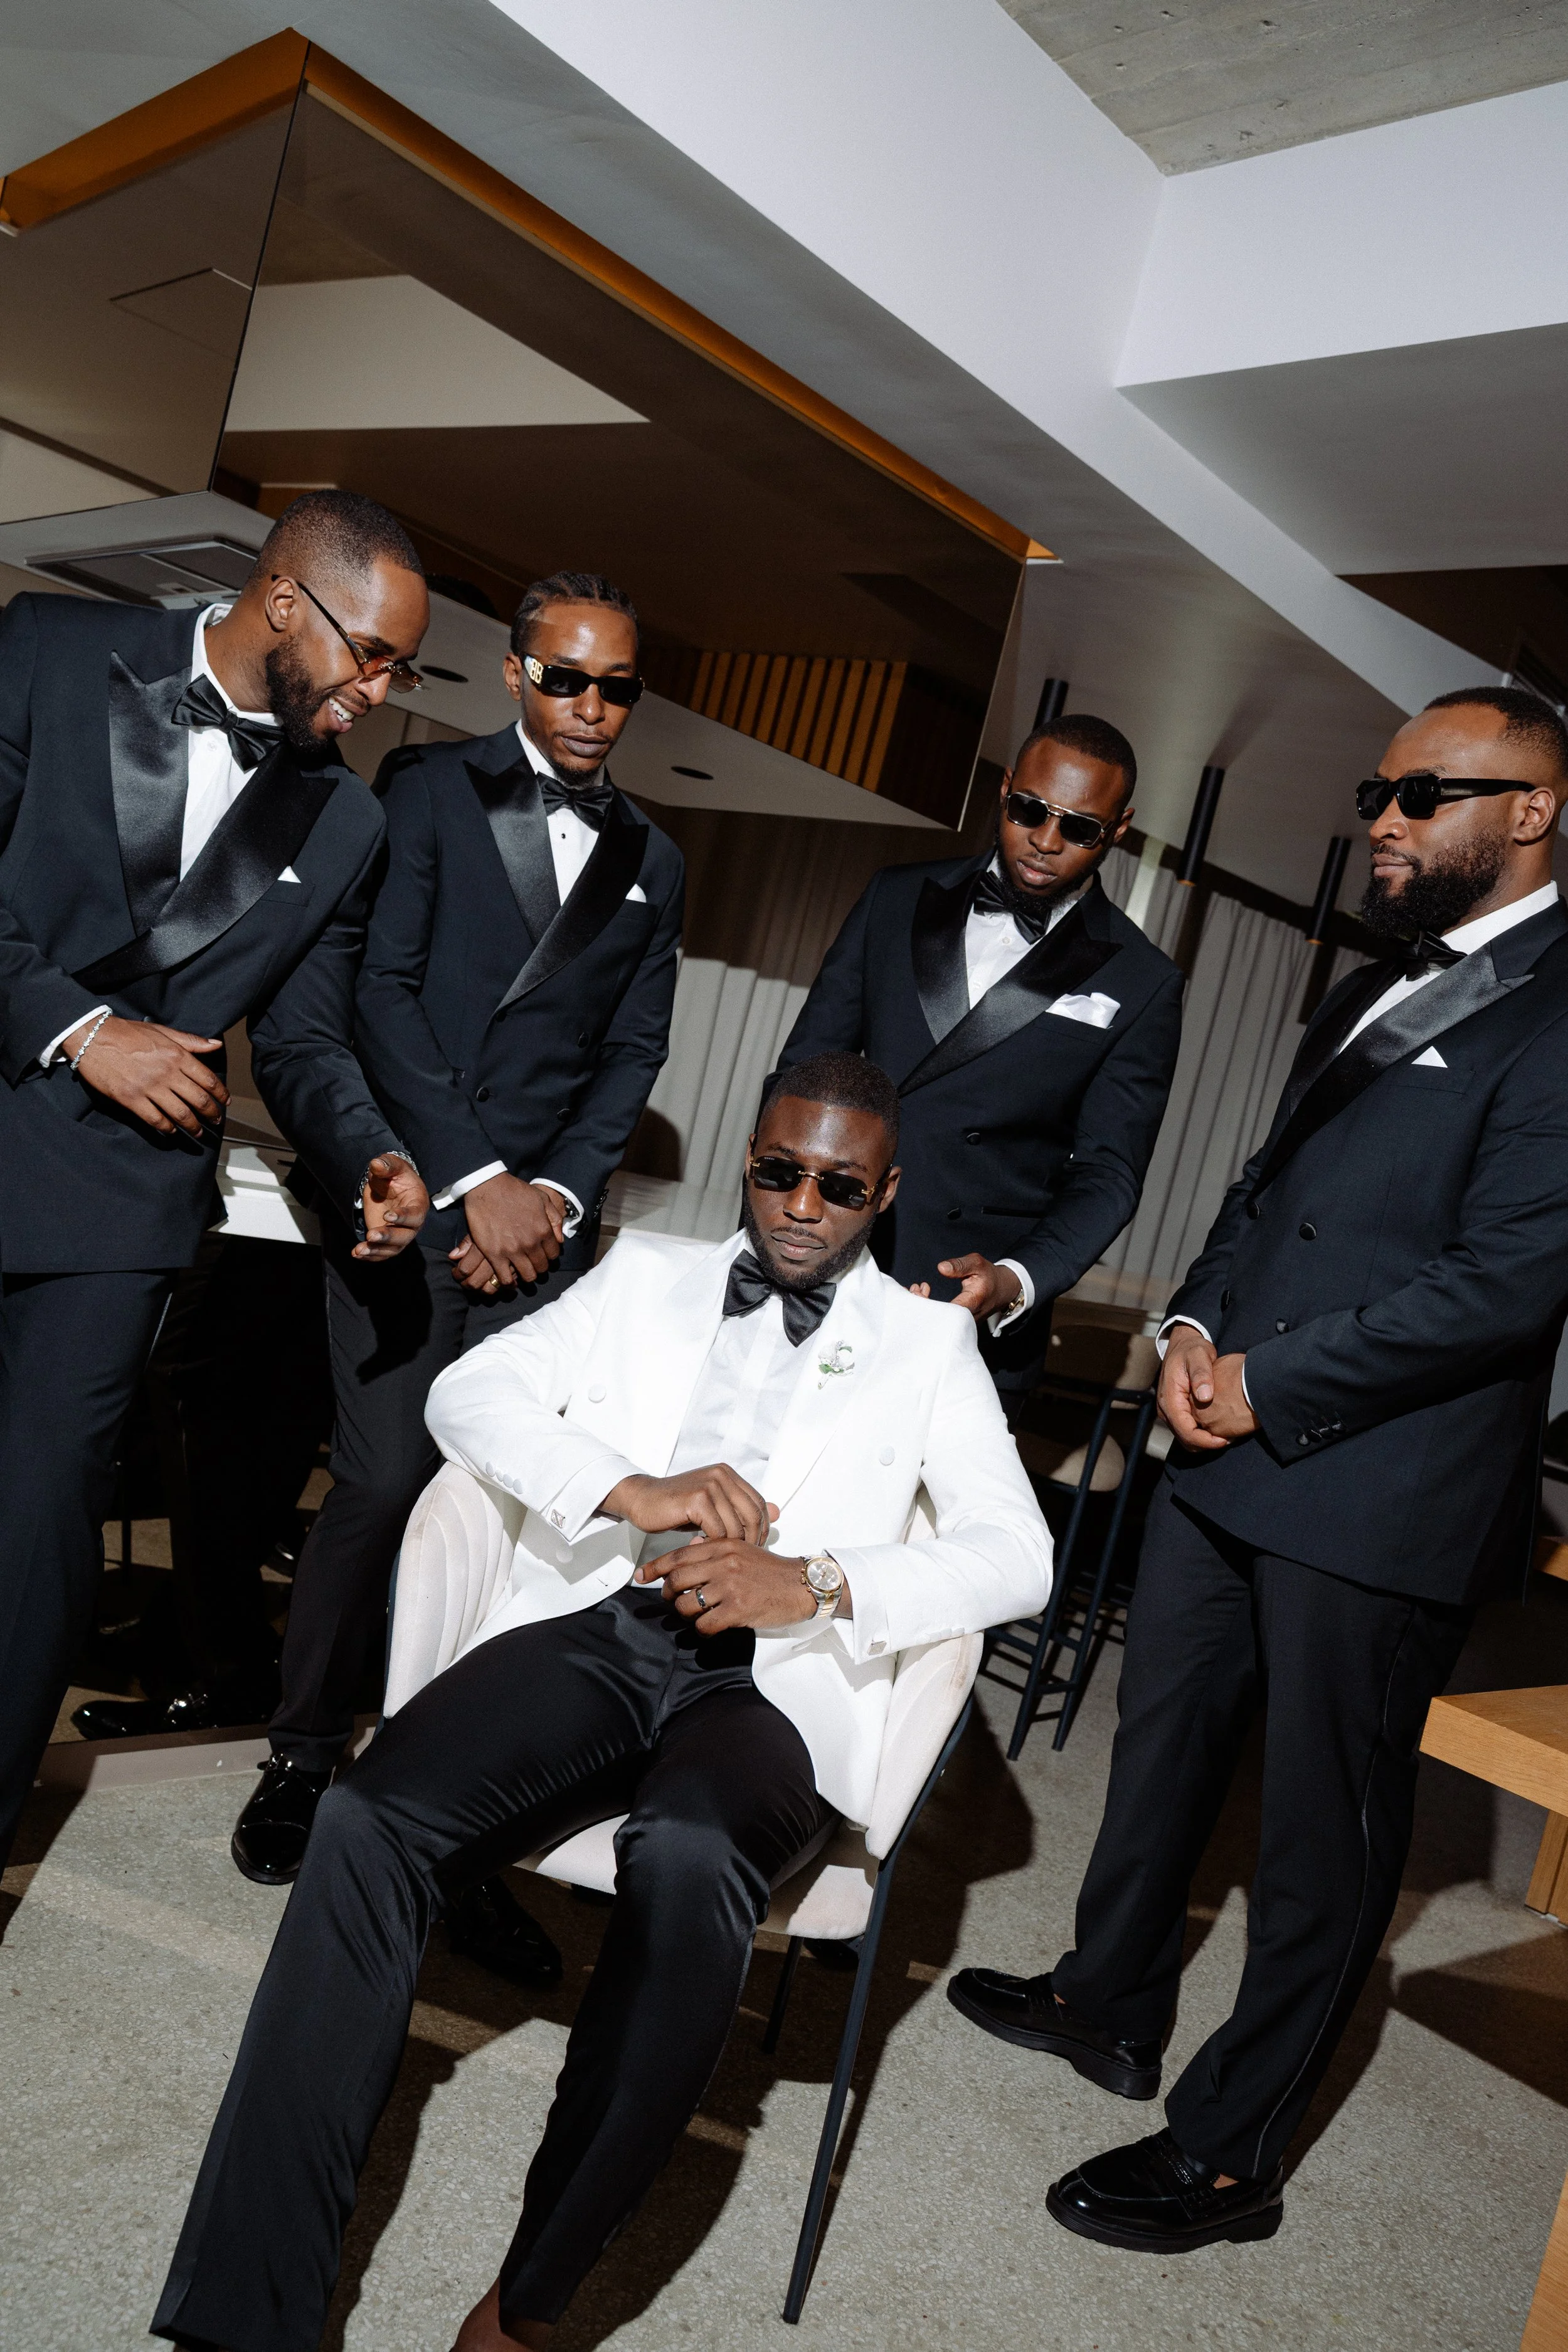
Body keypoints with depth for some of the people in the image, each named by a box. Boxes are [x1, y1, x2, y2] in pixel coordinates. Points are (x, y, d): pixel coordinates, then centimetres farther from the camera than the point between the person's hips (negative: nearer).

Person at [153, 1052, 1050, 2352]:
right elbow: (471, 1390, 8)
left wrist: (817, 1586, -14)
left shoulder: (928, 1340, 15)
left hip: (770, 1680, -2)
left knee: (686, 1860, -36)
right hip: (595, 1626, 2)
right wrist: (633, 1487, -10)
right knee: (368, 1819, -27)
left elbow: (1018, 1554, 3)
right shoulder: (647, 1272, 20)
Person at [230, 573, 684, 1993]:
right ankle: (304, 1760, 14)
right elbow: (383, 989, -3)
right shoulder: (431, 791, 6)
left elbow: (633, 1054, 13)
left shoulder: (653, 865, 18)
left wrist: (560, 1193, -4)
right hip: (409, 1193, -3)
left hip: (546, 1221, 3)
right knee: (386, 1481, -9)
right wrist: (473, 1179, -11)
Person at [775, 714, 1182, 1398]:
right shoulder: (897, 897, 8)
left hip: (974, 1316, -2)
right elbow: (805, 1067, 9)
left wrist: (1017, 1282, -20)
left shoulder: (1141, 987, 1)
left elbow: (1105, 1174, -2)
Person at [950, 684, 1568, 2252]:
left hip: (1375, 1495, -8)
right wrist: (1195, 1324, 1)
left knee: (1322, 1839, 9)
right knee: (1161, 1744, 22)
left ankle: (1224, 2155, 26)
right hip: (1233, 1448, 9)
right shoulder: (1374, 994, 17)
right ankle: (1109, 2005, 44)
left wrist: (1268, 1383, -17)